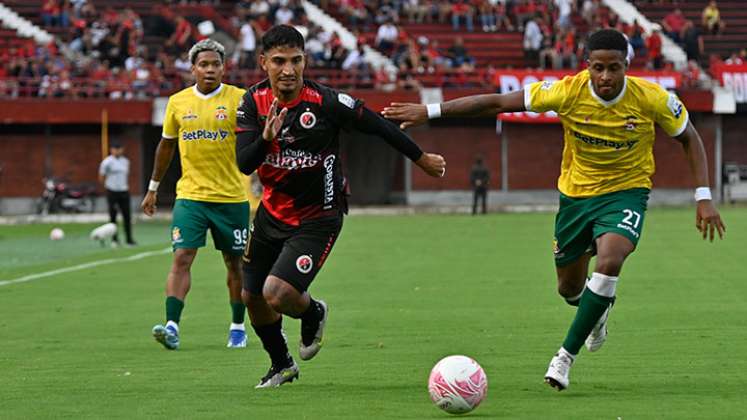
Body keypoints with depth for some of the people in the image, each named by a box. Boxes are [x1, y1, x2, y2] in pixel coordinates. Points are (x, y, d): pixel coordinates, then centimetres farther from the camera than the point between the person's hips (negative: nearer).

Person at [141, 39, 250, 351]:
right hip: (190, 195, 1)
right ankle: (172, 326, -19)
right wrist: (153, 188, 22)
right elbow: (166, 145, 18)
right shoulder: (178, 102, 5)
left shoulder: (238, 99, -4)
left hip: (232, 197, -1)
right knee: (181, 258, -13)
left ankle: (238, 327, 24)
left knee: (234, 263, 10)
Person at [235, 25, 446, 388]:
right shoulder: (254, 102, -10)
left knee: (278, 293, -22)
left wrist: (421, 159, 2)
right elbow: (244, 163, -17)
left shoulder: (326, 102, -22)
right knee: (251, 297, 14)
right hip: (272, 212, 5)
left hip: (316, 218, -5)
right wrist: (266, 138, -39)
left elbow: (377, 126, -9)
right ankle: (281, 365, 41)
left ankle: (313, 314, 16)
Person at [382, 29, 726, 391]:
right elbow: (498, 103, -17)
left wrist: (703, 197, -8)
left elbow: (689, 137, -2)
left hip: (626, 191, -2)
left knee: (609, 261, -30)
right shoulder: (568, 92, -21)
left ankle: (566, 354, -15)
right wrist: (431, 111, -21)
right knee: (570, 288, 12)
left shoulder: (652, 99, -20)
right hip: (576, 193, 2)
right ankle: (597, 311, 53)